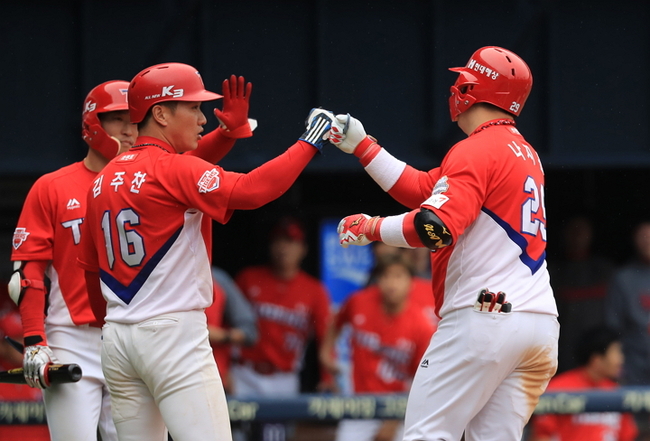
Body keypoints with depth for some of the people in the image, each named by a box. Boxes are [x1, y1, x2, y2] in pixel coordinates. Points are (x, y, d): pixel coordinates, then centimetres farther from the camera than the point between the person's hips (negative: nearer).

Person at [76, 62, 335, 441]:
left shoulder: (104, 180, 14)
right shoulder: (173, 169, -10)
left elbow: (90, 267, 20)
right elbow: (250, 191, -23)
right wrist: (310, 142, -15)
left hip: (116, 340, 8)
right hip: (173, 335, -8)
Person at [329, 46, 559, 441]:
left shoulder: (476, 152, -7)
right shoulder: (525, 153, 22)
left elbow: (435, 227, -21)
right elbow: (425, 189, 26)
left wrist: (371, 228, -7)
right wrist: (361, 146, 27)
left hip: (485, 316, -9)